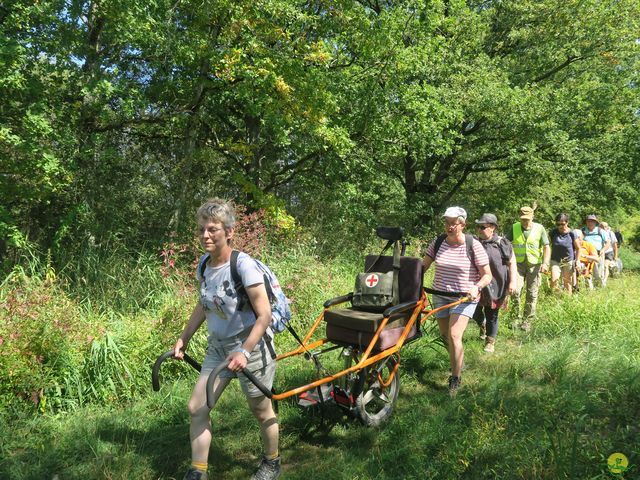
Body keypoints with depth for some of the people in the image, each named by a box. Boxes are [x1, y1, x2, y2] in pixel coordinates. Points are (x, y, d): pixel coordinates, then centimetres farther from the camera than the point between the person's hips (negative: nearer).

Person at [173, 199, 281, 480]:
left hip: (248, 346, -6)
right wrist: (184, 339, 10)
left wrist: (244, 351, -28)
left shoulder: (243, 265, -25)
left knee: (261, 411, 13)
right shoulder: (204, 263, -4)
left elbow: (264, 315, -23)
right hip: (217, 346, 6)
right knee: (196, 408, 5)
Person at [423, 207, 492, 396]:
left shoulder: (473, 246, -13)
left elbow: (487, 275, -9)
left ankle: (455, 380, -1)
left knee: (454, 336, -16)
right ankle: (457, 365, 41)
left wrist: (476, 287, -28)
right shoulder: (437, 243, -1)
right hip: (440, 295, 5)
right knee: (445, 336, 13)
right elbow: (423, 266, 3)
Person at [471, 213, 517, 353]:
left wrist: (512, 282, -11)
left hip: (495, 287, -3)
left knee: (492, 316, 8)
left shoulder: (502, 244, -9)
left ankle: (490, 341, 26)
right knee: (475, 312, 11)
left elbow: (511, 263, -4)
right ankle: (482, 325, 46)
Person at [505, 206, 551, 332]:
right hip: (518, 263, 0)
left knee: (532, 294, 4)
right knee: (515, 290, -13)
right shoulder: (514, 228, 2)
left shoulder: (539, 228, -1)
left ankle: (527, 321, 16)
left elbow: (546, 247, -2)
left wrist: (545, 263, -15)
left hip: (534, 264, 0)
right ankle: (516, 317, 4)